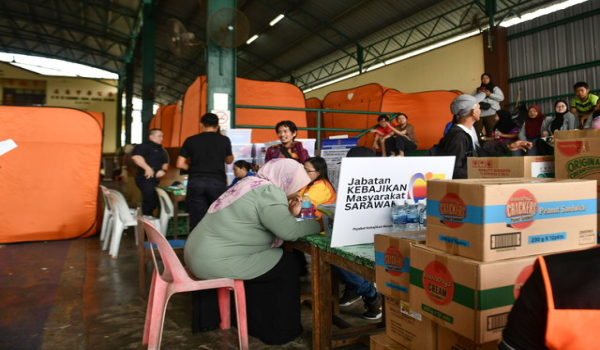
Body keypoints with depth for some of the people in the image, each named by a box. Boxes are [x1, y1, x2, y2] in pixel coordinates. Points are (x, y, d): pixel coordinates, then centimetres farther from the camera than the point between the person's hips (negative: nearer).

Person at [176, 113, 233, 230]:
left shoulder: (190, 140, 4)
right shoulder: (224, 140, 4)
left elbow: (180, 164, 2)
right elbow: (229, 160, 20)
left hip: (196, 182, 1)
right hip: (217, 181, -1)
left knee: (197, 220, 4)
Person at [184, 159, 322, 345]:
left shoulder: (252, 183, 12)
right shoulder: (269, 192, -16)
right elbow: (290, 231, -18)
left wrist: (290, 213, 6)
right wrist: (319, 224, -5)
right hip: (217, 261, -10)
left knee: (278, 258, 22)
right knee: (288, 264, 3)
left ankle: (257, 324, 31)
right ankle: (280, 331, 16)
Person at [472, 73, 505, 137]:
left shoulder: (495, 88, 14)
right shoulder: (477, 89, 21)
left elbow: (501, 98, 1)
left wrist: (490, 94, -6)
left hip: (491, 114, -2)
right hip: (478, 113, 2)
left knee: (490, 133, -6)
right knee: (475, 133, -8)